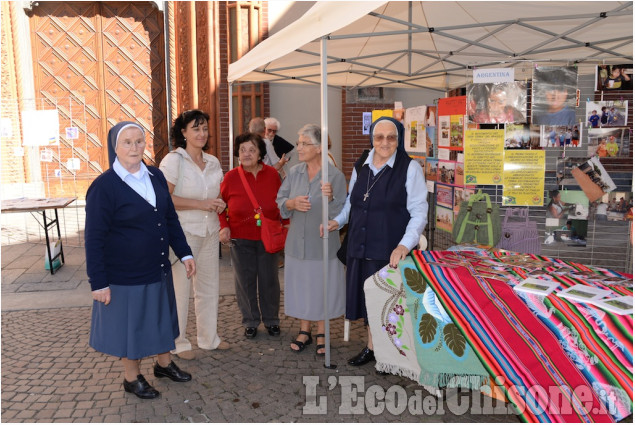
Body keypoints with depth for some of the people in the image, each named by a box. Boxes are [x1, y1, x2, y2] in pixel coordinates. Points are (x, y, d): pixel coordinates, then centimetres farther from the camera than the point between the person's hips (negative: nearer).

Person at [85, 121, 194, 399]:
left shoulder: (156, 177, 1)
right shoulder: (103, 186, -16)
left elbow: (170, 218, 10)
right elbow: (94, 239, -15)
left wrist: (184, 253, 5)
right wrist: (99, 283, -15)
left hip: (158, 269, 6)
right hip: (124, 276, -6)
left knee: (161, 317, 20)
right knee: (130, 324, 11)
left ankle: (163, 363, 43)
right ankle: (132, 378, 33)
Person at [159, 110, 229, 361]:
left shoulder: (213, 163, 11)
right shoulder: (173, 161, -9)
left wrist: (220, 204, -1)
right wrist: (201, 204, -21)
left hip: (209, 232, 7)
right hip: (183, 232, -6)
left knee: (209, 286, 14)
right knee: (179, 289, 1)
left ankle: (208, 338, 29)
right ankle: (178, 343, 18)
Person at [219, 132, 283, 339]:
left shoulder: (272, 174, -2)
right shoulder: (231, 177, -4)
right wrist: (223, 226, -6)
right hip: (240, 239, 0)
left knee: (269, 281, 9)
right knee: (245, 281, 7)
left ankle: (271, 320, 28)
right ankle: (250, 322, 25)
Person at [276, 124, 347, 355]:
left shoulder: (335, 175, -11)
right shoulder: (294, 173, 2)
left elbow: (341, 213, -15)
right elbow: (280, 202, 6)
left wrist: (330, 198, -33)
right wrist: (292, 203, -15)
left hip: (323, 243, -4)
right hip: (297, 242, 4)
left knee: (322, 287, 8)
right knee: (300, 286, 13)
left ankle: (321, 334, 28)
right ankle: (304, 331, 32)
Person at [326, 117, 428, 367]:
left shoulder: (409, 168, -8)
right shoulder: (361, 168, 10)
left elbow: (419, 212, -11)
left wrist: (404, 245, -21)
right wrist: (337, 221, 6)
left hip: (392, 252, -5)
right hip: (362, 250, 5)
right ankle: (371, 347, 35)